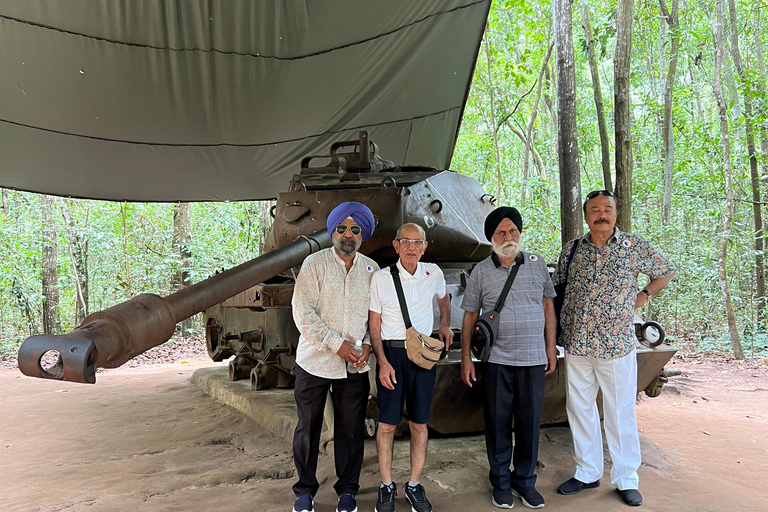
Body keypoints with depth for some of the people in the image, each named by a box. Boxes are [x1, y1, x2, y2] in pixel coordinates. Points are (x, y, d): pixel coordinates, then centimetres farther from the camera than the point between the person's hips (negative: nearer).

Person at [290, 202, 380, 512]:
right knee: (308, 428, 9)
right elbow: (303, 312, -12)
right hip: (315, 360, -2)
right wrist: (336, 344, -17)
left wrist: (368, 345, -7)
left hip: (355, 364, 2)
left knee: (351, 429, 9)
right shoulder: (314, 263, -5)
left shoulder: (371, 269, 5)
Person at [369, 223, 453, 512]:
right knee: (387, 423, 2)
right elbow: (374, 324, -2)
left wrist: (445, 325, 11)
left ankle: (414, 485, 22)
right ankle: (387, 486, 18)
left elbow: (444, 297, 26)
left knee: (419, 423, 8)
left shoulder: (433, 273, 3)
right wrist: (382, 362, -9)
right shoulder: (381, 278, -5)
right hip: (391, 352, -2)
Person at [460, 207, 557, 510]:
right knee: (497, 422, 8)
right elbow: (470, 316, 3)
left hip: (533, 359, 1)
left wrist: (550, 347, 8)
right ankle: (501, 482, 25)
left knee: (529, 422, 9)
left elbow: (548, 306, 11)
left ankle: (525, 480, 27)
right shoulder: (481, 272, 0)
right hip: (496, 360, -1)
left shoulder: (537, 265, 4)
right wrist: (466, 358, 0)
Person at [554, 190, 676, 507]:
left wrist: (644, 296, 0)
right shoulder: (571, 250, 4)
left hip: (617, 346, -2)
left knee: (621, 413, 7)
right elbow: (557, 290, 11)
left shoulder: (634, 247, -2)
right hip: (577, 346, 3)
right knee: (579, 410, 12)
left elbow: (666, 271, 13)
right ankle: (587, 472, 28)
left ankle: (626, 478, 23)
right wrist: (556, 336, 6)